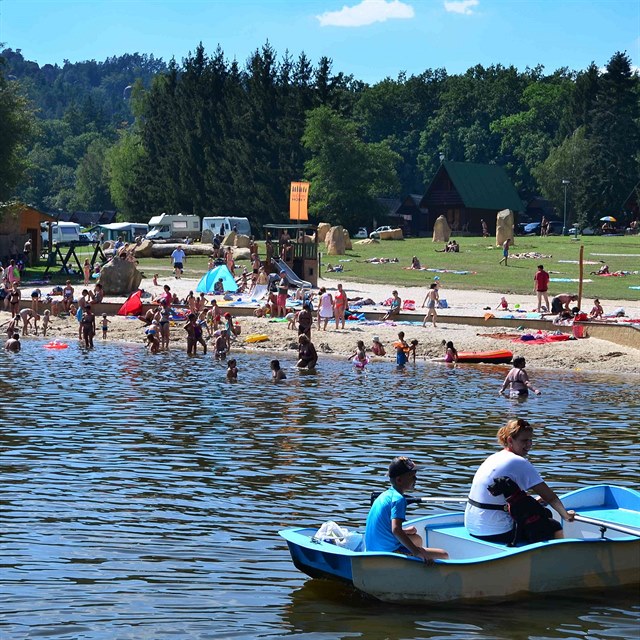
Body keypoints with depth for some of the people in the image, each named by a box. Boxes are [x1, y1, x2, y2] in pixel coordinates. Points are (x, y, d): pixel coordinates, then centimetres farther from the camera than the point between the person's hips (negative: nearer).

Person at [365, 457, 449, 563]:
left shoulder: (385, 495, 13)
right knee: (443, 555, -11)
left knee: (417, 539, 37)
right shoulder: (398, 499, -15)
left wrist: (404, 531, 17)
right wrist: (418, 553, -32)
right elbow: (396, 530, -30)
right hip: (391, 552, -10)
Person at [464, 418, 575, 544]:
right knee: (556, 529, 0)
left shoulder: (494, 457, 14)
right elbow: (549, 496, -12)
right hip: (496, 532, -10)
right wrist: (565, 514, 0)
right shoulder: (519, 463, -12)